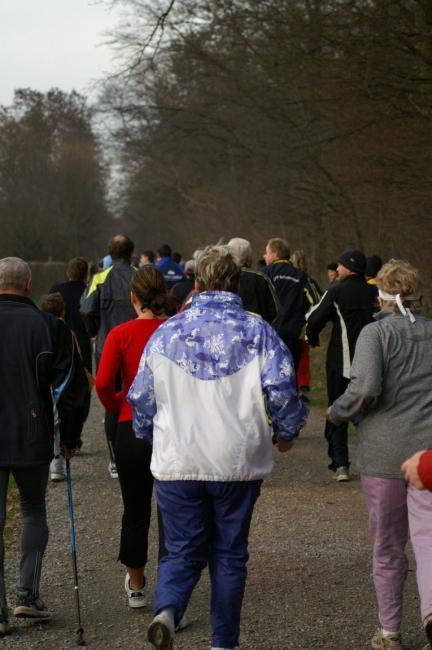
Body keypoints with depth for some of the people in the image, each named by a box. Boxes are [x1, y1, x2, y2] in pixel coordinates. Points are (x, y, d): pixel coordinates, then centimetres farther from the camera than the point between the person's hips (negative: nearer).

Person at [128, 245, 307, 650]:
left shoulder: (167, 332, 4)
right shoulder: (257, 331, -2)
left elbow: (141, 398, 7)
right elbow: (281, 389, -11)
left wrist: (151, 438, 25)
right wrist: (286, 434, 7)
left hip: (177, 463, 1)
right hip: (238, 463, -1)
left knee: (182, 550, 9)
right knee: (229, 554, 12)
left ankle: (166, 610, -18)